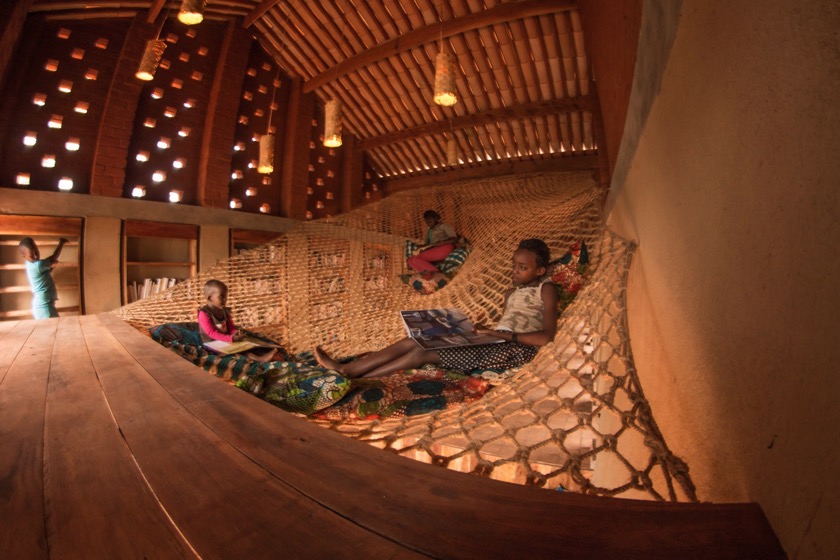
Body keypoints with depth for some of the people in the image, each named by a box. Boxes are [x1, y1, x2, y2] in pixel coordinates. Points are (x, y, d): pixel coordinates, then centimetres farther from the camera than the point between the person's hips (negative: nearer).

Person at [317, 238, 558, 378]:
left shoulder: (546, 289, 1)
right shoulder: (511, 292, 24)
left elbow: (546, 336, -13)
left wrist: (506, 335, -17)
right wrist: (486, 331, 1)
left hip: (515, 348, -7)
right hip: (494, 344, 8)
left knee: (425, 351, -21)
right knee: (414, 341, -8)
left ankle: (356, 377, -13)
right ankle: (344, 369, -6)